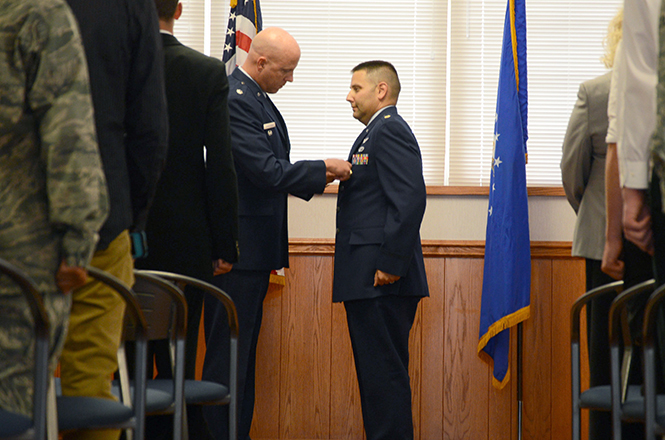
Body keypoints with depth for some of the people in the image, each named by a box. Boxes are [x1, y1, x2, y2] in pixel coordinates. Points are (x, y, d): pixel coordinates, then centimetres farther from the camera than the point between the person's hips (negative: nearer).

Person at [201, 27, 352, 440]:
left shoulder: (258, 99, 15)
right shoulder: (234, 100, -17)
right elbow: (268, 173, -22)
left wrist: (315, 179, 8)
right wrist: (324, 169, -12)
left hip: (254, 250, 10)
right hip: (236, 250, -10)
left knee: (243, 355, 14)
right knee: (227, 356, -5)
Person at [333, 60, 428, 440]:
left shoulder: (390, 130, -10)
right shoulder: (377, 132, 23)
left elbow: (411, 199, -20)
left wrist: (391, 263, -22)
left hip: (382, 280, -11)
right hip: (367, 280, 11)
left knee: (384, 372, -9)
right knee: (376, 371, 12)